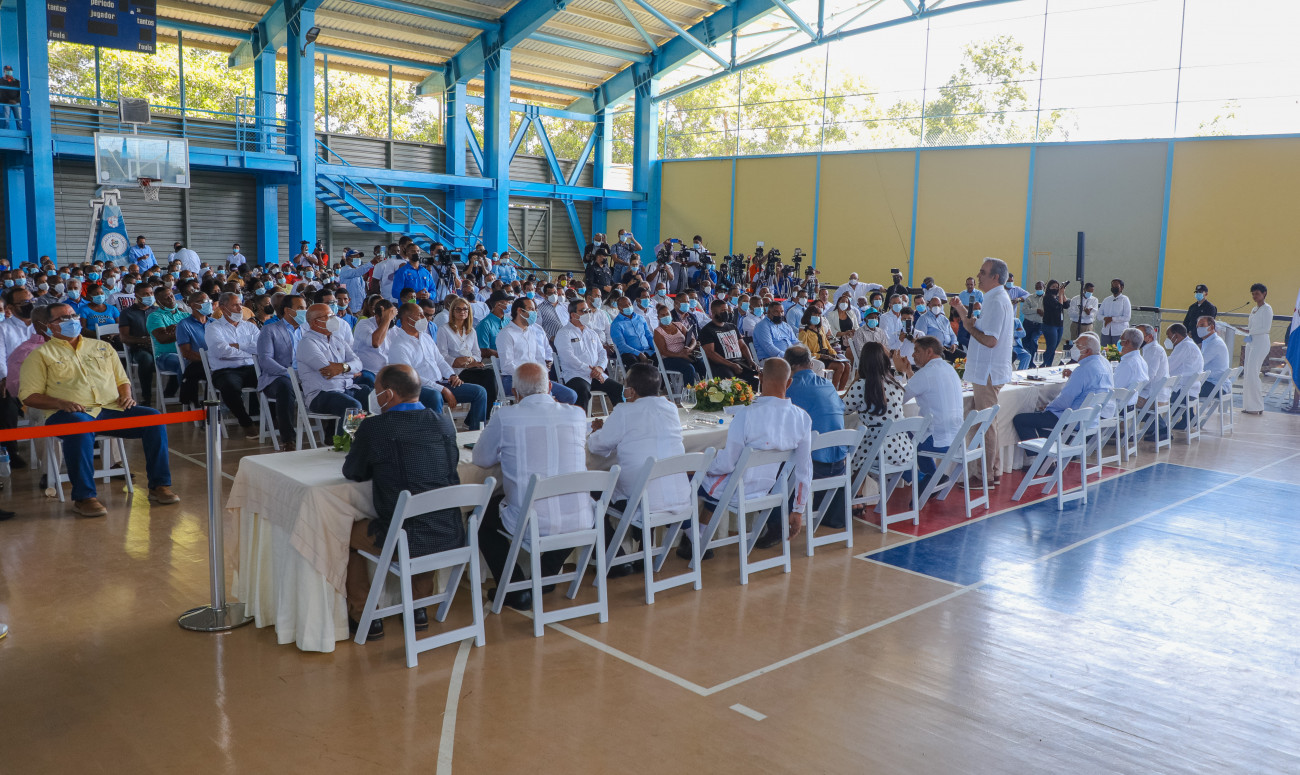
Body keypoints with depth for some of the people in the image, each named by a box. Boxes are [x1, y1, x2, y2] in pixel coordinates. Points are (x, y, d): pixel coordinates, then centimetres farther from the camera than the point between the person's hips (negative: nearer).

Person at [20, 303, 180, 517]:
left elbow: (122, 380, 27)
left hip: (112, 409, 4)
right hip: (75, 412, -4)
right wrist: (61, 403, -13)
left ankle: (159, 485, -17)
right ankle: (83, 497, -34)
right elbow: (29, 396, 5)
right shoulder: (42, 354, 13)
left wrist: (126, 396, 3)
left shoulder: (103, 347, 26)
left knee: (154, 418, -22)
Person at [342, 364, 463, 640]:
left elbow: (352, 472, 4)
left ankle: (365, 618, 29)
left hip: (405, 540, -4)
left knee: (349, 534, 24)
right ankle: (419, 608, 42)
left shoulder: (374, 427, -11)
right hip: (451, 536, 5)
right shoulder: (443, 423, 2)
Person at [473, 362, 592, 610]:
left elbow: (481, 459, 8)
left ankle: (516, 592, 23)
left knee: (480, 516, 25)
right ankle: (547, 577, 40)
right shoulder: (577, 414, 3)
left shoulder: (504, 417, -7)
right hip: (579, 523, 3)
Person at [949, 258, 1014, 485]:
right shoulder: (996, 299, 16)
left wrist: (969, 327, -11)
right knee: (988, 423, 16)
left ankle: (986, 476, 2)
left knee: (986, 424, -4)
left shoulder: (997, 301, -18)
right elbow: (984, 331, 20)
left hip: (988, 373, -11)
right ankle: (993, 472, 23)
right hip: (987, 372, 11)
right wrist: (964, 314, 13)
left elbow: (990, 340, -25)